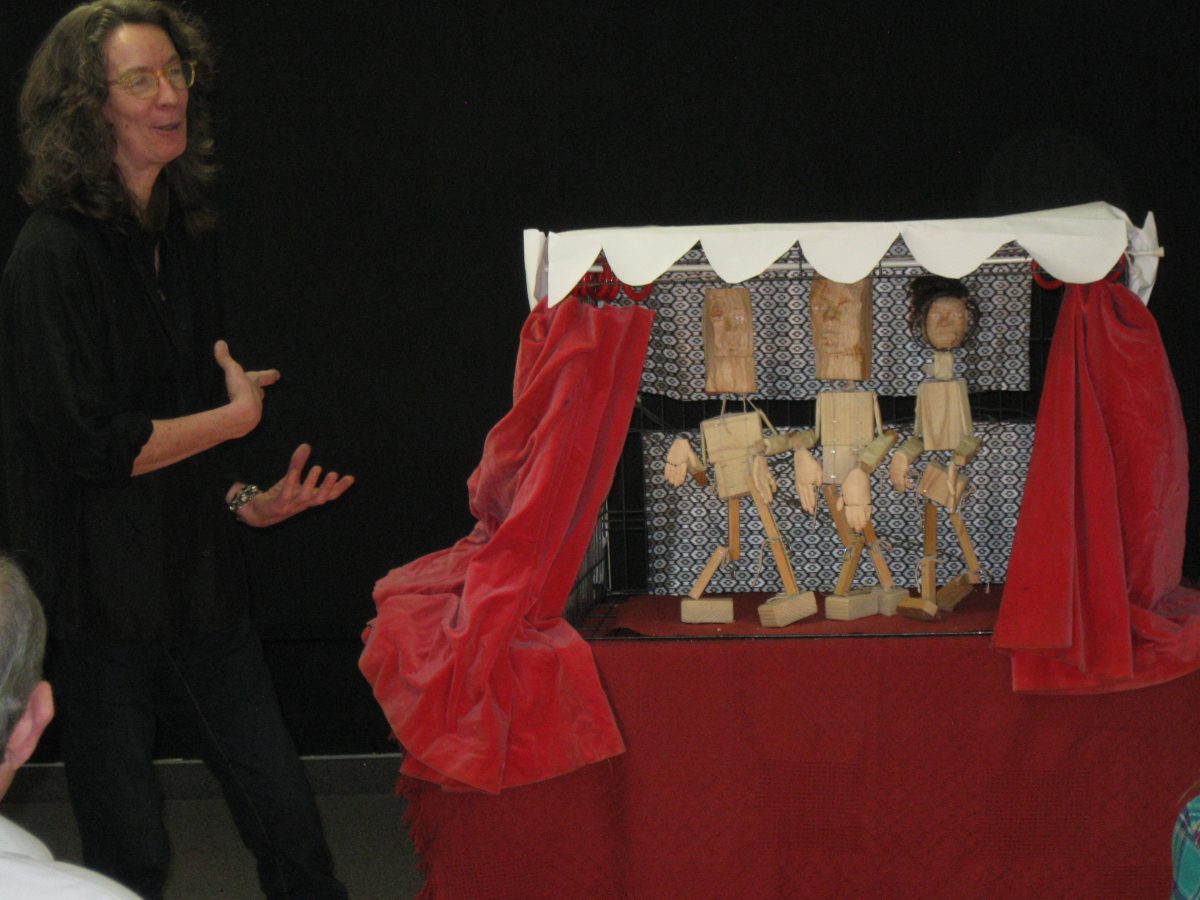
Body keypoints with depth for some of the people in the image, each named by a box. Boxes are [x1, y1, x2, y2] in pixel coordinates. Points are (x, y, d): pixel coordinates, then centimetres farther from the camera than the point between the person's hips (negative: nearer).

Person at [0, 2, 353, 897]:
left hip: (198, 579, 7)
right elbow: (88, 444, -20)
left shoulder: (185, 234, 9)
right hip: (104, 599, -7)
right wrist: (237, 414, -9)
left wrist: (241, 498, 4)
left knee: (287, 817, 9)